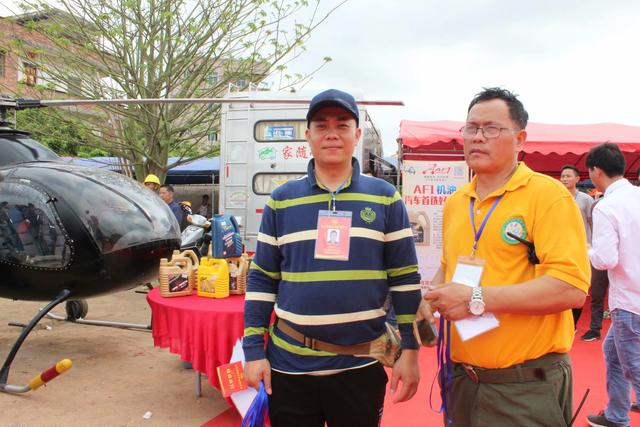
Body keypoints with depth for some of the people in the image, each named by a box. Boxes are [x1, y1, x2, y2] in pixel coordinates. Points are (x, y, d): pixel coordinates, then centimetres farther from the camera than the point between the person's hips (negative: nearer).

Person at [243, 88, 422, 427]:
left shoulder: (385, 199, 0)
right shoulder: (281, 201, 2)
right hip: (289, 365, 1)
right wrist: (254, 351, 0)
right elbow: (261, 280, 4)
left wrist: (410, 350, -2)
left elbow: (406, 279, 1)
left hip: (361, 366, 0)